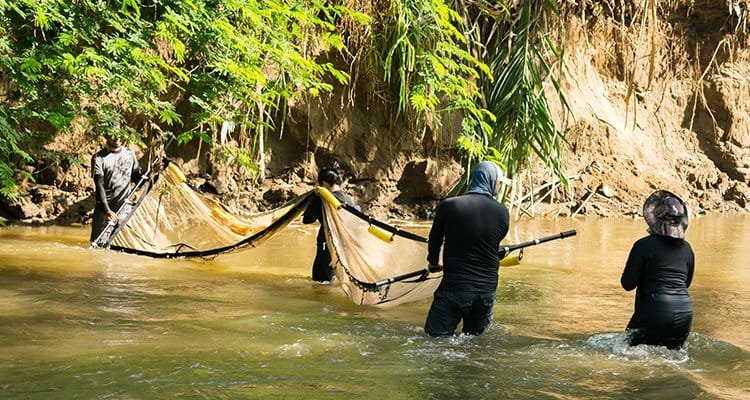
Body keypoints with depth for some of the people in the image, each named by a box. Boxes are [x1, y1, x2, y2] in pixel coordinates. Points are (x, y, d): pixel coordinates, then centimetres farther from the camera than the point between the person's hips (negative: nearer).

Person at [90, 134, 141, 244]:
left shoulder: (130, 154, 9)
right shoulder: (99, 158, -4)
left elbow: (136, 176, 19)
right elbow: (99, 186, -11)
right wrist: (107, 210, -21)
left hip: (125, 206, 3)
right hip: (105, 208, -2)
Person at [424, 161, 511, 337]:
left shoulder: (448, 206, -8)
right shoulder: (503, 213, -2)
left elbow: (434, 240, 8)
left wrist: (434, 263, 30)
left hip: (453, 288, -3)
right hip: (487, 291, 3)